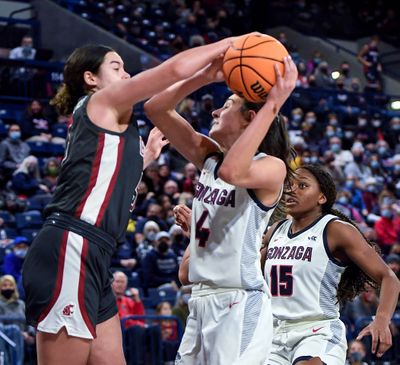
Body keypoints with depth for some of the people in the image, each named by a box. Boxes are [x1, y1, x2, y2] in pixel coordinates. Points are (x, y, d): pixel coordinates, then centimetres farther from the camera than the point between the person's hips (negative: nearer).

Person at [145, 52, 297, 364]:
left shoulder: (272, 167, -9)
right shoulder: (209, 155, 12)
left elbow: (232, 172, -32)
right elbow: (155, 109, 8)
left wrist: (272, 105, -31)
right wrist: (205, 76, -4)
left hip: (239, 303, -8)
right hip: (202, 301, 8)